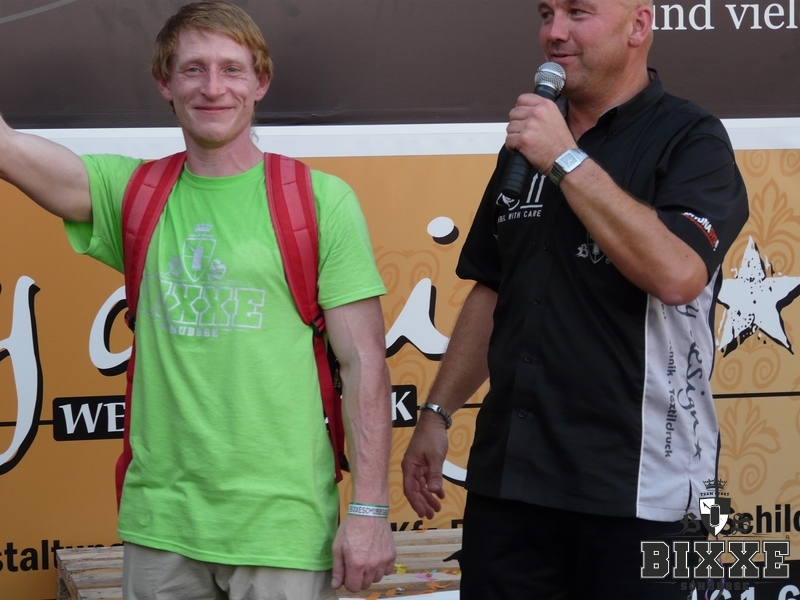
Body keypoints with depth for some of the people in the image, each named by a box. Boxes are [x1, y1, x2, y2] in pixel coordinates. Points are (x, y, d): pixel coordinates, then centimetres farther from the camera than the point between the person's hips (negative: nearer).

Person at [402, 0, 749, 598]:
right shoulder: (529, 141, 15)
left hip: (634, 484, -6)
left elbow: (677, 273, -23)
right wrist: (437, 413, 15)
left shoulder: (690, 139, -5)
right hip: (508, 474, 6)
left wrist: (567, 160, -18)